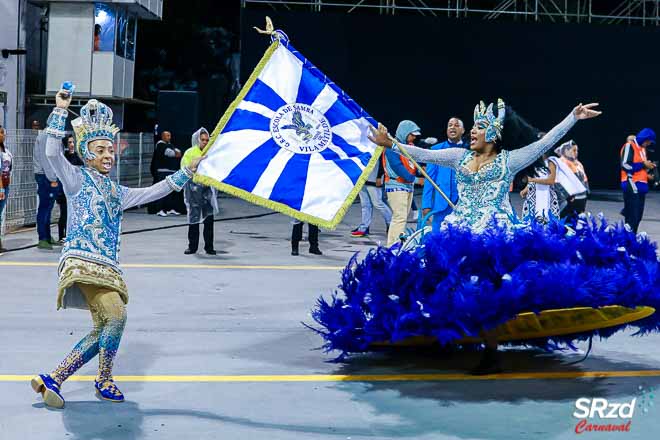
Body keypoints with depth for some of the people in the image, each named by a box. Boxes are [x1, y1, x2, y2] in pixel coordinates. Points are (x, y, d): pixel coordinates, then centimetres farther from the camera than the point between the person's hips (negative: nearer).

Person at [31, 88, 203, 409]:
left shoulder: (117, 192, 23)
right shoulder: (77, 179, 5)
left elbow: (155, 191, 27)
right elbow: (53, 153, -10)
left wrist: (187, 172, 26)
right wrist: (60, 111, -11)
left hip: (107, 267, 8)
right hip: (82, 261, -7)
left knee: (102, 332, 1)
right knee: (116, 314, -23)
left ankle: (52, 379, 7)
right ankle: (104, 380, -3)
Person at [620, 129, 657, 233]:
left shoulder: (642, 148, 20)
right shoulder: (629, 146, -7)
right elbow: (625, 165, -18)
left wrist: (648, 167, 5)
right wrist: (643, 164, -12)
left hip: (640, 186, 9)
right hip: (632, 186, -9)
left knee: (638, 216, 8)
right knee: (633, 217, -12)